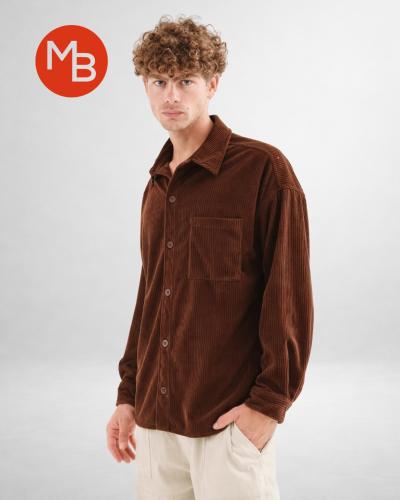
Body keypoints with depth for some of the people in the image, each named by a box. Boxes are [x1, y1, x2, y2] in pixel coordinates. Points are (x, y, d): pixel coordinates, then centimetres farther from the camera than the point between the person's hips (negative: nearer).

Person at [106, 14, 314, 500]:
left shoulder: (263, 168, -9)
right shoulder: (156, 187, 11)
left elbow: (289, 295, -12)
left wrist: (270, 401, -14)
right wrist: (128, 394, 15)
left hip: (229, 419, -6)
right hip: (156, 417, 6)